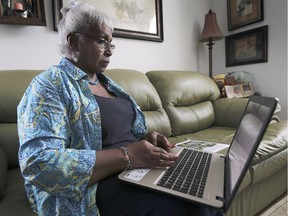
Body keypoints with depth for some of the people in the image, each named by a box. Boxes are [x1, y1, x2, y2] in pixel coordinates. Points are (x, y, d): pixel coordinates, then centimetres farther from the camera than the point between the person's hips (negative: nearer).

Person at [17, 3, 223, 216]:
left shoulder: (106, 82, 15)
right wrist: (125, 156, -26)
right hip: (99, 186, -7)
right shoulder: (49, 86, -10)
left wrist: (146, 138, -2)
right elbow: (39, 164, -21)